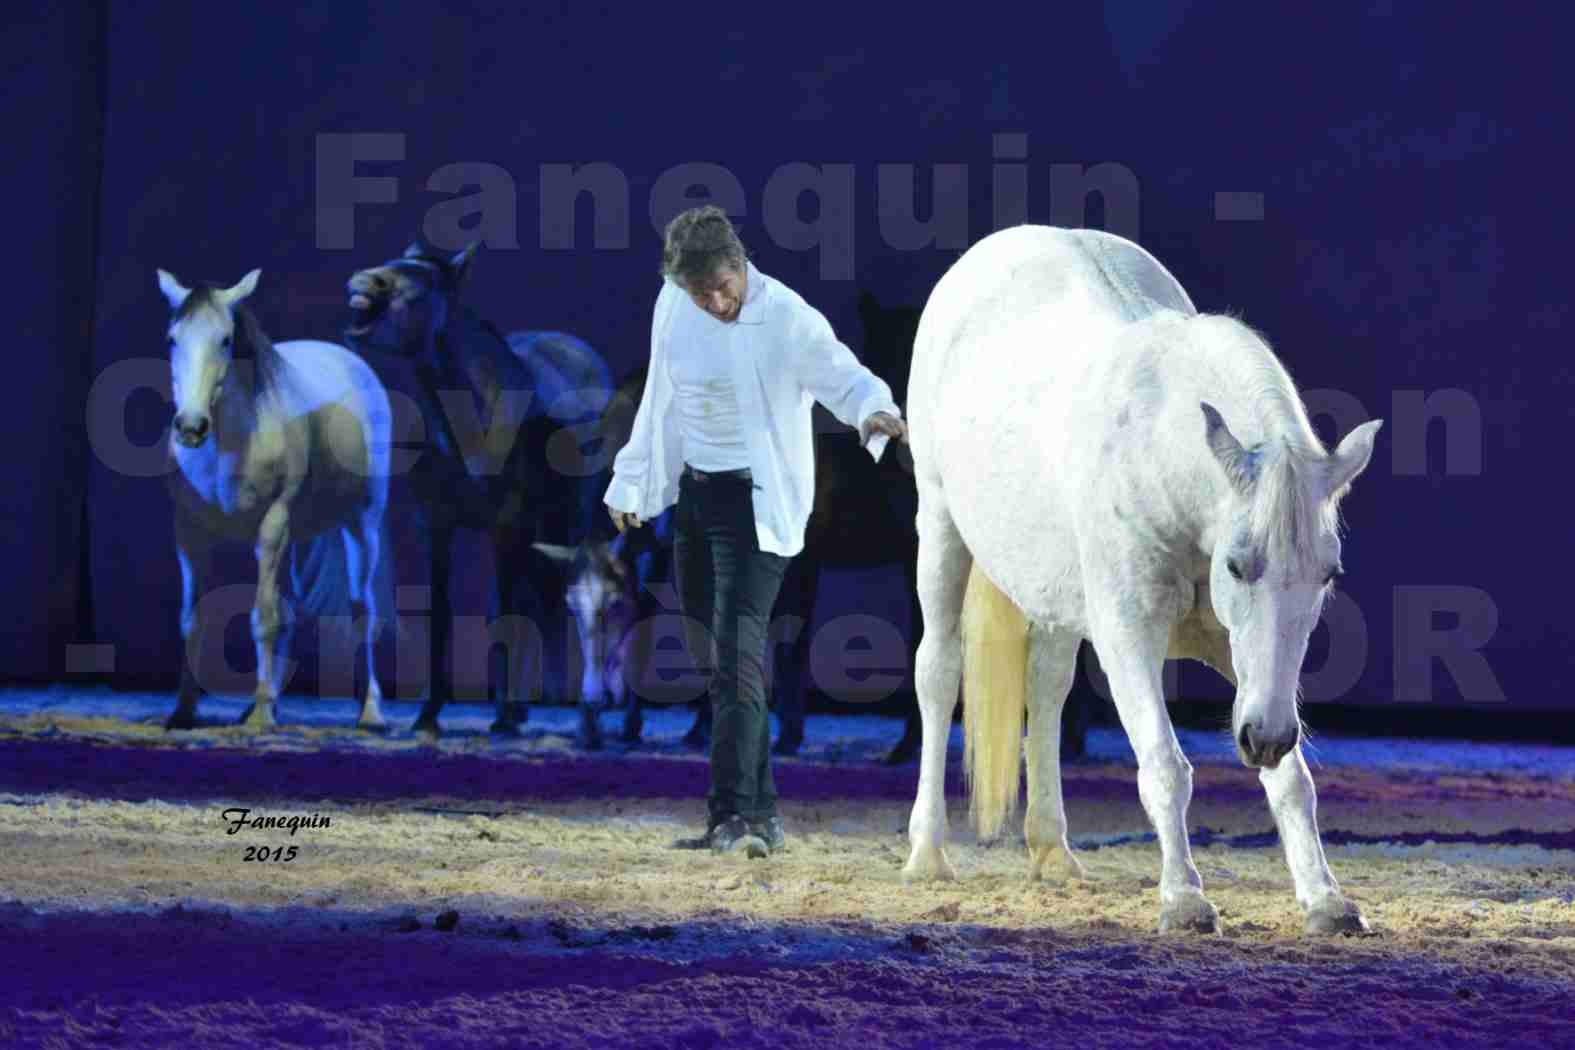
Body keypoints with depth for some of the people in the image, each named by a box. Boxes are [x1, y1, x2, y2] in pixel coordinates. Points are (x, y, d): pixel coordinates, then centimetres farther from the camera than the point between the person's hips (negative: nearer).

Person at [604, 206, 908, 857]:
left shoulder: (786, 319, -17)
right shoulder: (673, 307, 1)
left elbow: (844, 378, -18)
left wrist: (874, 413, -41)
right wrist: (630, 482, 20)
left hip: (756, 501, -7)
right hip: (692, 492, 7)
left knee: (736, 650, -18)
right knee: (710, 657, 10)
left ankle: (738, 816, -21)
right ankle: (762, 814, 17)